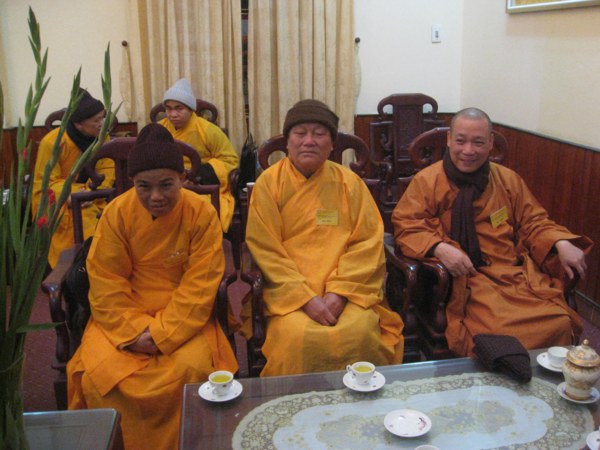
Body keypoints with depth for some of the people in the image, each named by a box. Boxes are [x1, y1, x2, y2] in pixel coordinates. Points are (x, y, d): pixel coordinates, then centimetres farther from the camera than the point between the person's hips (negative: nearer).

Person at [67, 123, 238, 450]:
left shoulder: (202, 214, -12)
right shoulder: (116, 213, -8)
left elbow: (200, 285, -13)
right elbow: (106, 283, -6)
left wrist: (162, 333, -20)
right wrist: (134, 330, -17)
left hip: (184, 316, -1)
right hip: (125, 316, 2)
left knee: (192, 366, -26)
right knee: (99, 370, -21)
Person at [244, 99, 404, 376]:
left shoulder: (349, 182, 6)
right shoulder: (269, 182, 1)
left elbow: (367, 243, 2)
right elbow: (266, 250, -4)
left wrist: (339, 291, -12)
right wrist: (306, 298, -14)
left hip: (346, 290, 2)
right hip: (290, 291, -1)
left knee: (361, 332, -26)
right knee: (298, 336, -29)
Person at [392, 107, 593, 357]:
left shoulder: (508, 179, 15)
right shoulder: (427, 181, 1)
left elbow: (532, 222, 18)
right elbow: (405, 224, -3)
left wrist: (561, 243, -2)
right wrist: (439, 248, -21)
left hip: (518, 274, 5)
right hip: (465, 278, -4)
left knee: (560, 323, -19)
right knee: (502, 332, -30)